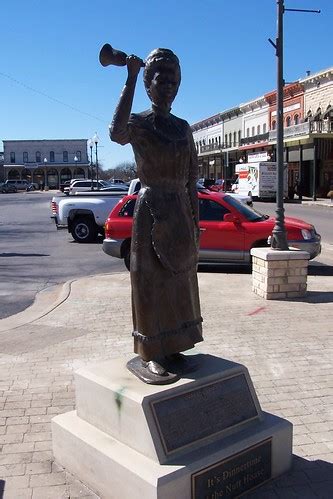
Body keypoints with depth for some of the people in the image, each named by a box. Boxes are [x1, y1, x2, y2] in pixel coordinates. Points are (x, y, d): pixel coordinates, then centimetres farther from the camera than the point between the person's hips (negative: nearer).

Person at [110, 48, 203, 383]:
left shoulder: (183, 127, 13)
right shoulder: (138, 123, -4)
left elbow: (191, 179, 14)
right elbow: (116, 133, -30)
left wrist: (195, 221, 10)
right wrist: (130, 79, -25)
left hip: (181, 213, 6)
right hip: (151, 211, -6)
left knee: (178, 282, 11)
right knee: (151, 283, -2)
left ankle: (172, 349, 23)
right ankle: (150, 356, 7)